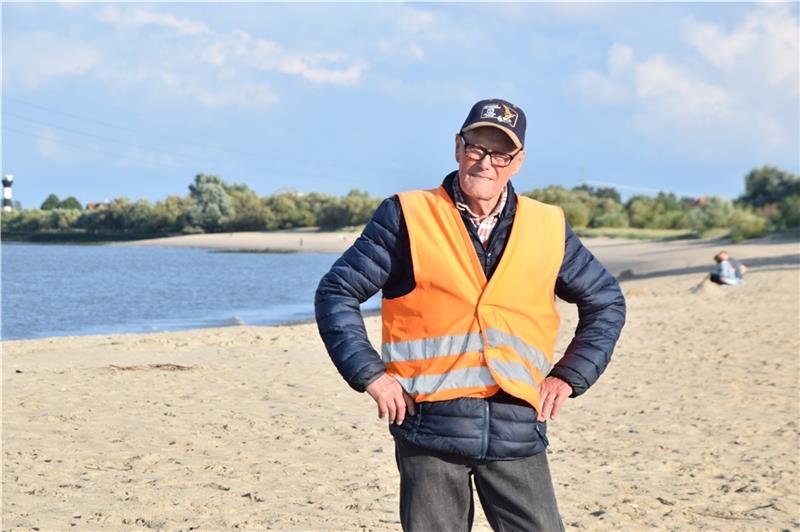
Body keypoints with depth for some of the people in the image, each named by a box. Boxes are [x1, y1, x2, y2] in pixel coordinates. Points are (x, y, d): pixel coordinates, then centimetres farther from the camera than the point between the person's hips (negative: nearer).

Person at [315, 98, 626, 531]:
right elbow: (335, 293, 4)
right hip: (431, 426, -2)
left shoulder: (548, 229, 11)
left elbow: (606, 302, 22)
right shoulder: (408, 218, 3)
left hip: (517, 430, 2)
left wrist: (569, 376, 11)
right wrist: (370, 374, -5)